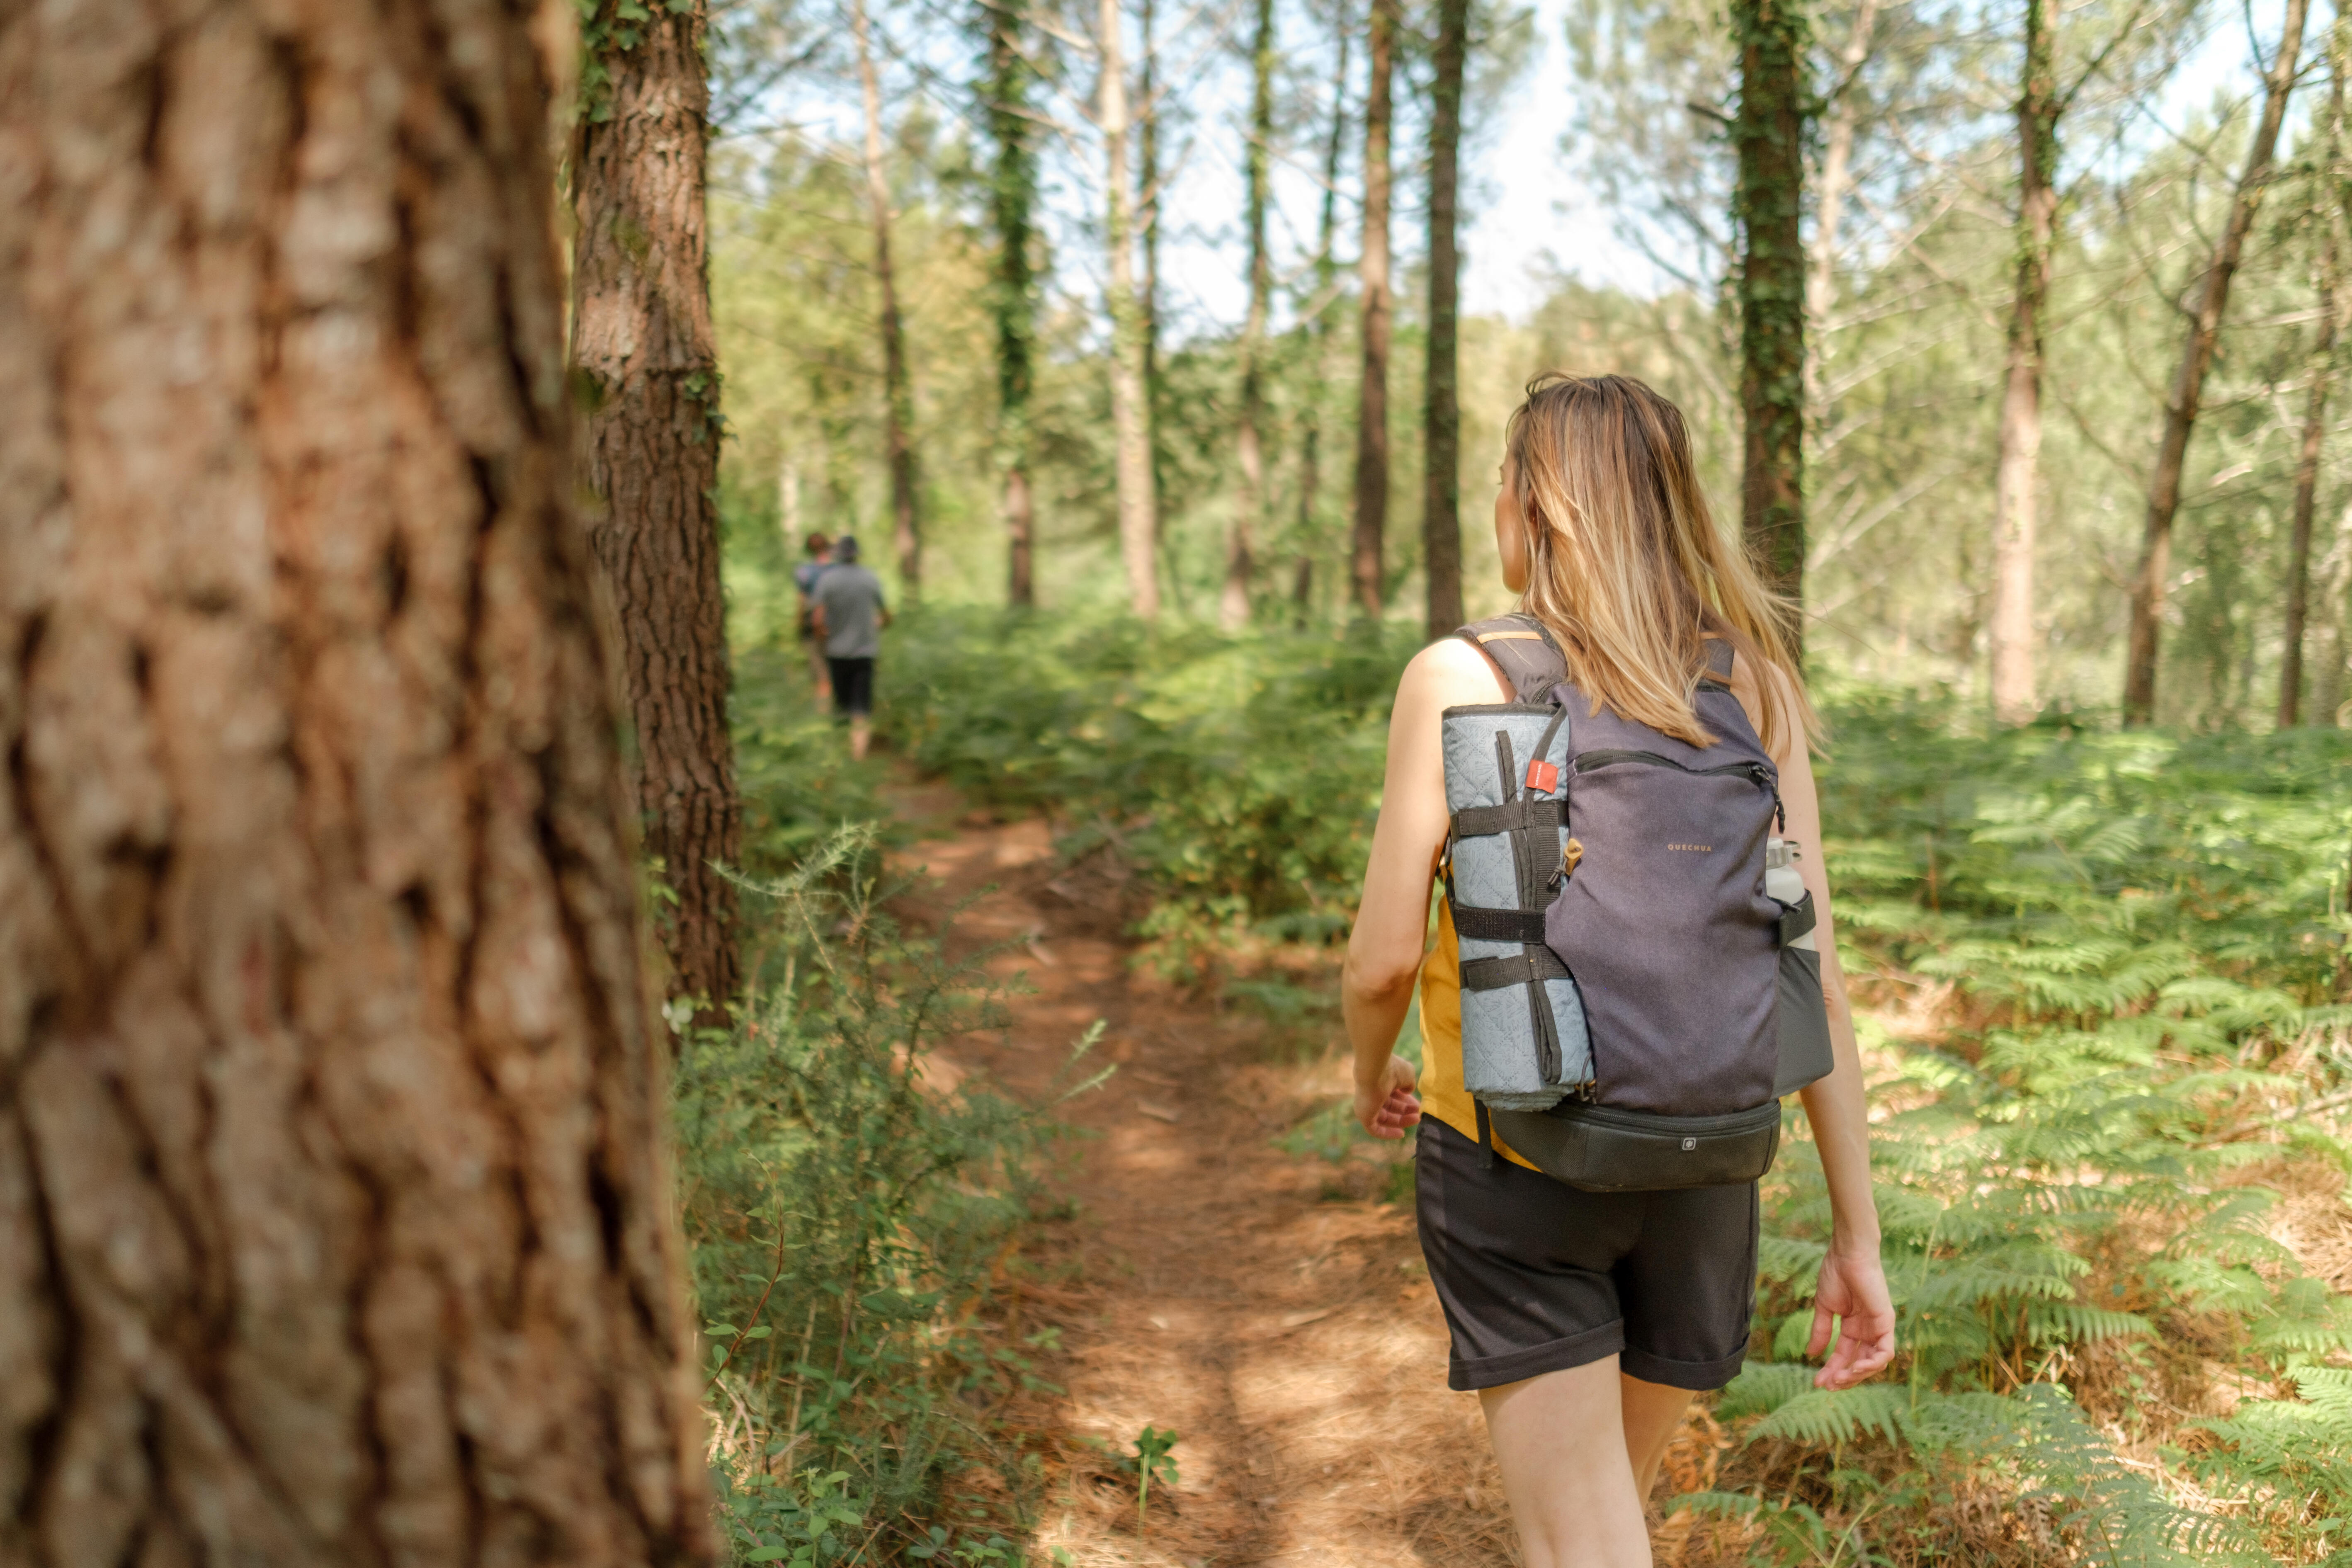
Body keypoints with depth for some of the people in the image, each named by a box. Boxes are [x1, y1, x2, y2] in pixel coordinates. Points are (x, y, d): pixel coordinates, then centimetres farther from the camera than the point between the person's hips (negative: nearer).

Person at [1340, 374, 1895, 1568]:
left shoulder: (1461, 680, -13)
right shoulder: (1755, 688, -4)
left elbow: (1385, 956, -12)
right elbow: (1812, 973, -5)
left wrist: (1371, 1075, 11)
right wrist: (1857, 1235, 0)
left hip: (1510, 1161, -4)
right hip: (1699, 1165, 5)